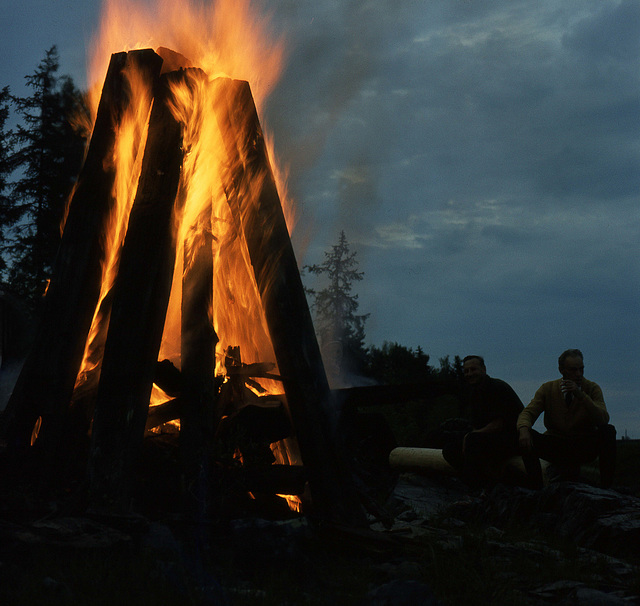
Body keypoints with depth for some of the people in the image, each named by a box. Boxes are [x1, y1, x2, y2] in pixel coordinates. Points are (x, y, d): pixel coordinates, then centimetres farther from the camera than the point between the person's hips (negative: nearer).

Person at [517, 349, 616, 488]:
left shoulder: (592, 388, -4)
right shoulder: (547, 389, 0)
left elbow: (603, 419, -18)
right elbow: (528, 413, -10)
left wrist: (581, 395, -28)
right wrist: (524, 430, -34)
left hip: (584, 448, -1)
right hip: (556, 447, 1)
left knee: (608, 430, -28)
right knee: (525, 435, -24)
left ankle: (606, 486, -19)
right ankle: (537, 486, -11)